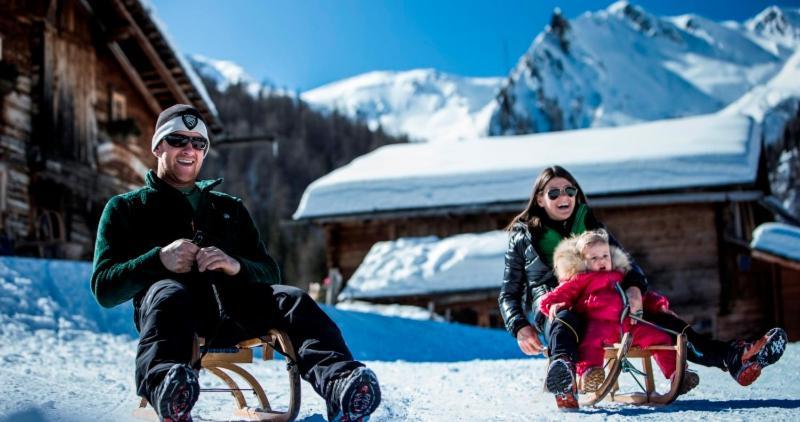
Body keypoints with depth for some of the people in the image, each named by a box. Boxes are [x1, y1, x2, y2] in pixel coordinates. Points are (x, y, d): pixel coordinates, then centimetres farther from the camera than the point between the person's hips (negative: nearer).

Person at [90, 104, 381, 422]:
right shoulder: (125, 209, 22)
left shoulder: (231, 210, 31)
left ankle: (339, 384, -54)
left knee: (291, 300, -27)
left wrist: (235, 265, -7)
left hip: (230, 310, 3)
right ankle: (166, 386, -68)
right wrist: (159, 260, -10)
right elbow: (104, 289, 9)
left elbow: (270, 275, 18)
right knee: (168, 295, -38)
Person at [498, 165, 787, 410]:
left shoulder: (590, 226, 20)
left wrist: (634, 287, -17)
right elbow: (509, 293, 9)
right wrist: (520, 327, -13)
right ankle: (563, 380, -74)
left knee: (658, 320, -20)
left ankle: (734, 357, -35)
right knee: (564, 322, -41)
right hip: (552, 307, -3)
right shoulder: (523, 236, 11)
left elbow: (623, 261, 8)